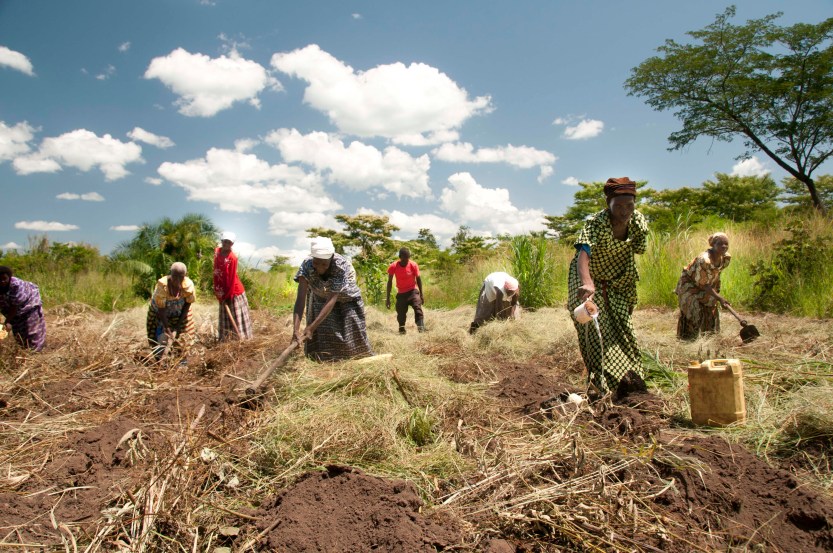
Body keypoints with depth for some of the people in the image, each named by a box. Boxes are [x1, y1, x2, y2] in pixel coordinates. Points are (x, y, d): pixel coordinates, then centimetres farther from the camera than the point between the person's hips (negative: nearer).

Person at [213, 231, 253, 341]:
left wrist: (228, 295, -14)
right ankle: (225, 338, 22)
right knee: (225, 316, 13)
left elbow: (232, 278, -16)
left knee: (237, 315, 1)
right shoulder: (217, 252, -1)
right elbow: (216, 272, 5)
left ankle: (241, 338, 7)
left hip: (235, 290, -6)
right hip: (223, 290, 6)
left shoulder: (233, 257, -19)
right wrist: (216, 288, 2)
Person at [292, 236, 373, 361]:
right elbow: (301, 298, -39)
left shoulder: (342, 265, -39)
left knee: (352, 332, 4)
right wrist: (296, 329, -52)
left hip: (346, 298, -1)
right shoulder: (306, 265, -32)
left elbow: (332, 299, -42)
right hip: (321, 298, 2)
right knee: (321, 334, -7)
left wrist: (311, 327, -48)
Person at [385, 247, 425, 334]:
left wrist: (421, 294, 4)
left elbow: (418, 279, 1)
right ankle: (401, 330, 19)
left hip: (413, 291, -1)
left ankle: (421, 328, -30)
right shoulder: (393, 267, -14)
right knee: (401, 314, 1)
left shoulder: (413, 265, -13)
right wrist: (388, 298, -3)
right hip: (401, 293, 1)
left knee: (418, 308, -23)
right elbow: (389, 282, -4)